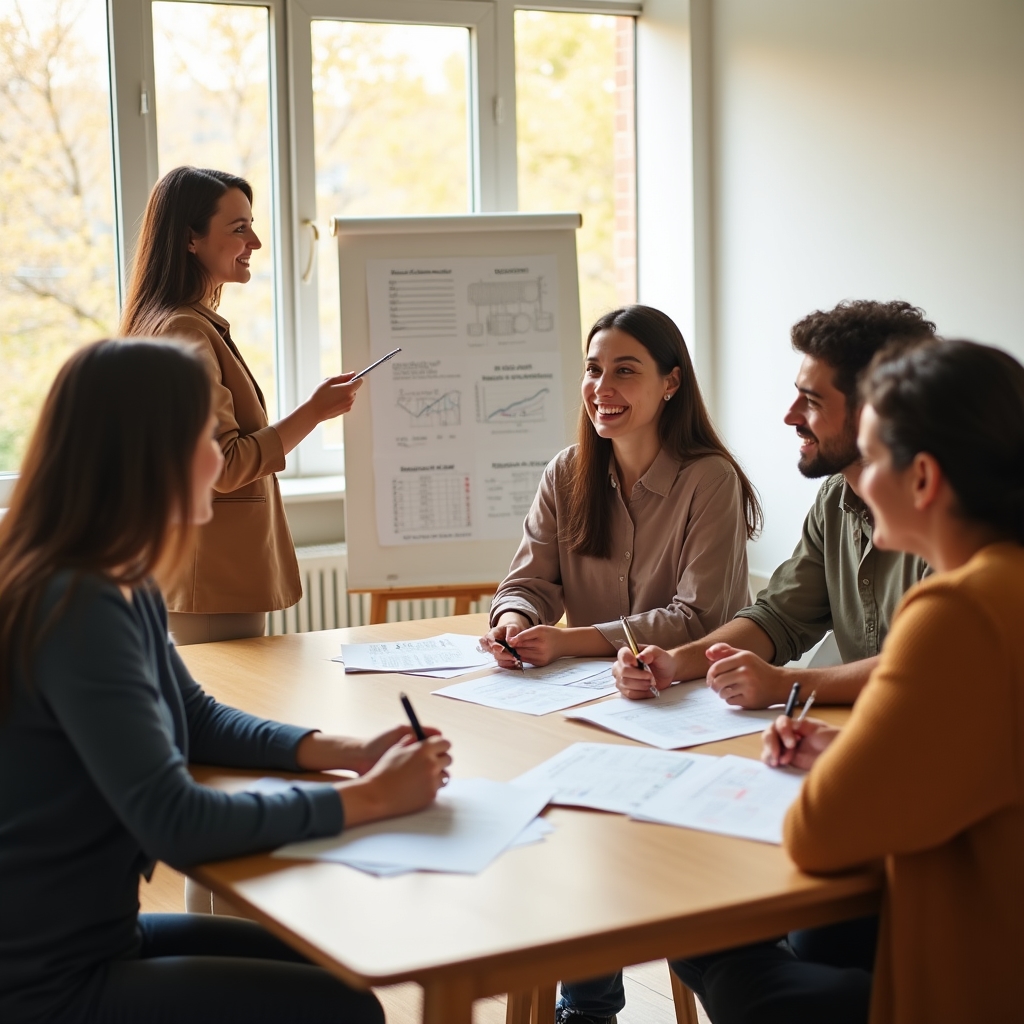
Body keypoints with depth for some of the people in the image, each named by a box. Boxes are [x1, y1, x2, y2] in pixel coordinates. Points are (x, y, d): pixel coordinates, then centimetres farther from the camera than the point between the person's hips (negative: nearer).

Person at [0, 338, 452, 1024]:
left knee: (326, 965, 17)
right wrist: (368, 799, -20)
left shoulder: (124, 588, 3)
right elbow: (176, 823, -30)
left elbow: (200, 720, 17)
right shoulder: (79, 609, -26)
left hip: (98, 935, 9)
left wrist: (349, 753, 1)